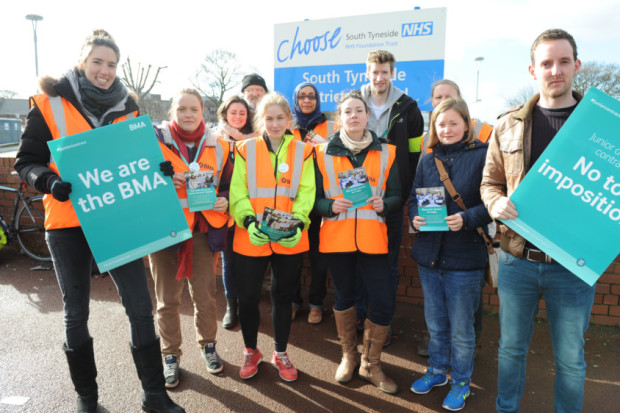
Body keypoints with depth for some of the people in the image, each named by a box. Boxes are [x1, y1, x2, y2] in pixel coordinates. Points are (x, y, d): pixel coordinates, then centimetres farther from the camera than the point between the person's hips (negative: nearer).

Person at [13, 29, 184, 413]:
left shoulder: (127, 106, 6)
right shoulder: (49, 103, -1)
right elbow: (27, 161, -1)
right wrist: (49, 181, -21)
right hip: (68, 222, -1)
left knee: (141, 306, 1)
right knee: (76, 313, 11)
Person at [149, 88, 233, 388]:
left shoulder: (217, 147, 5)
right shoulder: (155, 141, -1)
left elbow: (226, 186, 14)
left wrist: (224, 201, -7)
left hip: (203, 230, 2)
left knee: (205, 296, 9)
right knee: (167, 299, 9)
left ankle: (207, 345, 33)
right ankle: (171, 355, 28)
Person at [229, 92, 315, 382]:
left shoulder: (303, 151, 5)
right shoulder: (245, 150, 3)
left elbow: (306, 192, -2)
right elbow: (237, 192, -3)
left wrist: (298, 222, -17)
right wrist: (249, 221, -19)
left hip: (289, 239, 1)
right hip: (251, 238, 0)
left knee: (283, 295, 14)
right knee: (248, 296, 6)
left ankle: (281, 353, 34)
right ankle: (251, 351, 33)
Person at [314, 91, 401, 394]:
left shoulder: (386, 152, 6)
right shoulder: (323, 153, 4)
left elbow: (397, 196, 6)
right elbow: (314, 199, 4)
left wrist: (384, 204, -15)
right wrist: (330, 206, -16)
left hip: (372, 238, 0)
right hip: (336, 237, 0)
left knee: (384, 302, -3)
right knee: (343, 297, 13)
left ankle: (370, 364, 22)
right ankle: (348, 356, 37)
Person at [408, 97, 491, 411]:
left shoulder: (482, 156, -7)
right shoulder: (428, 161, 8)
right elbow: (413, 197, 12)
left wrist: (467, 218, -25)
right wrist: (415, 217, -8)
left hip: (464, 258, -4)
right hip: (428, 255, 5)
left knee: (461, 328, 11)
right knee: (435, 323, 20)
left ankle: (461, 381, 33)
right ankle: (437, 370, 42)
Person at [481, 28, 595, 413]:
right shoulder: (509, 125, 4)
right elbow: (490, 182, 9)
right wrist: (497, 204, -12)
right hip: (518, 259, 1)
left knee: (570, 357, 14)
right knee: (512, 346, 17)